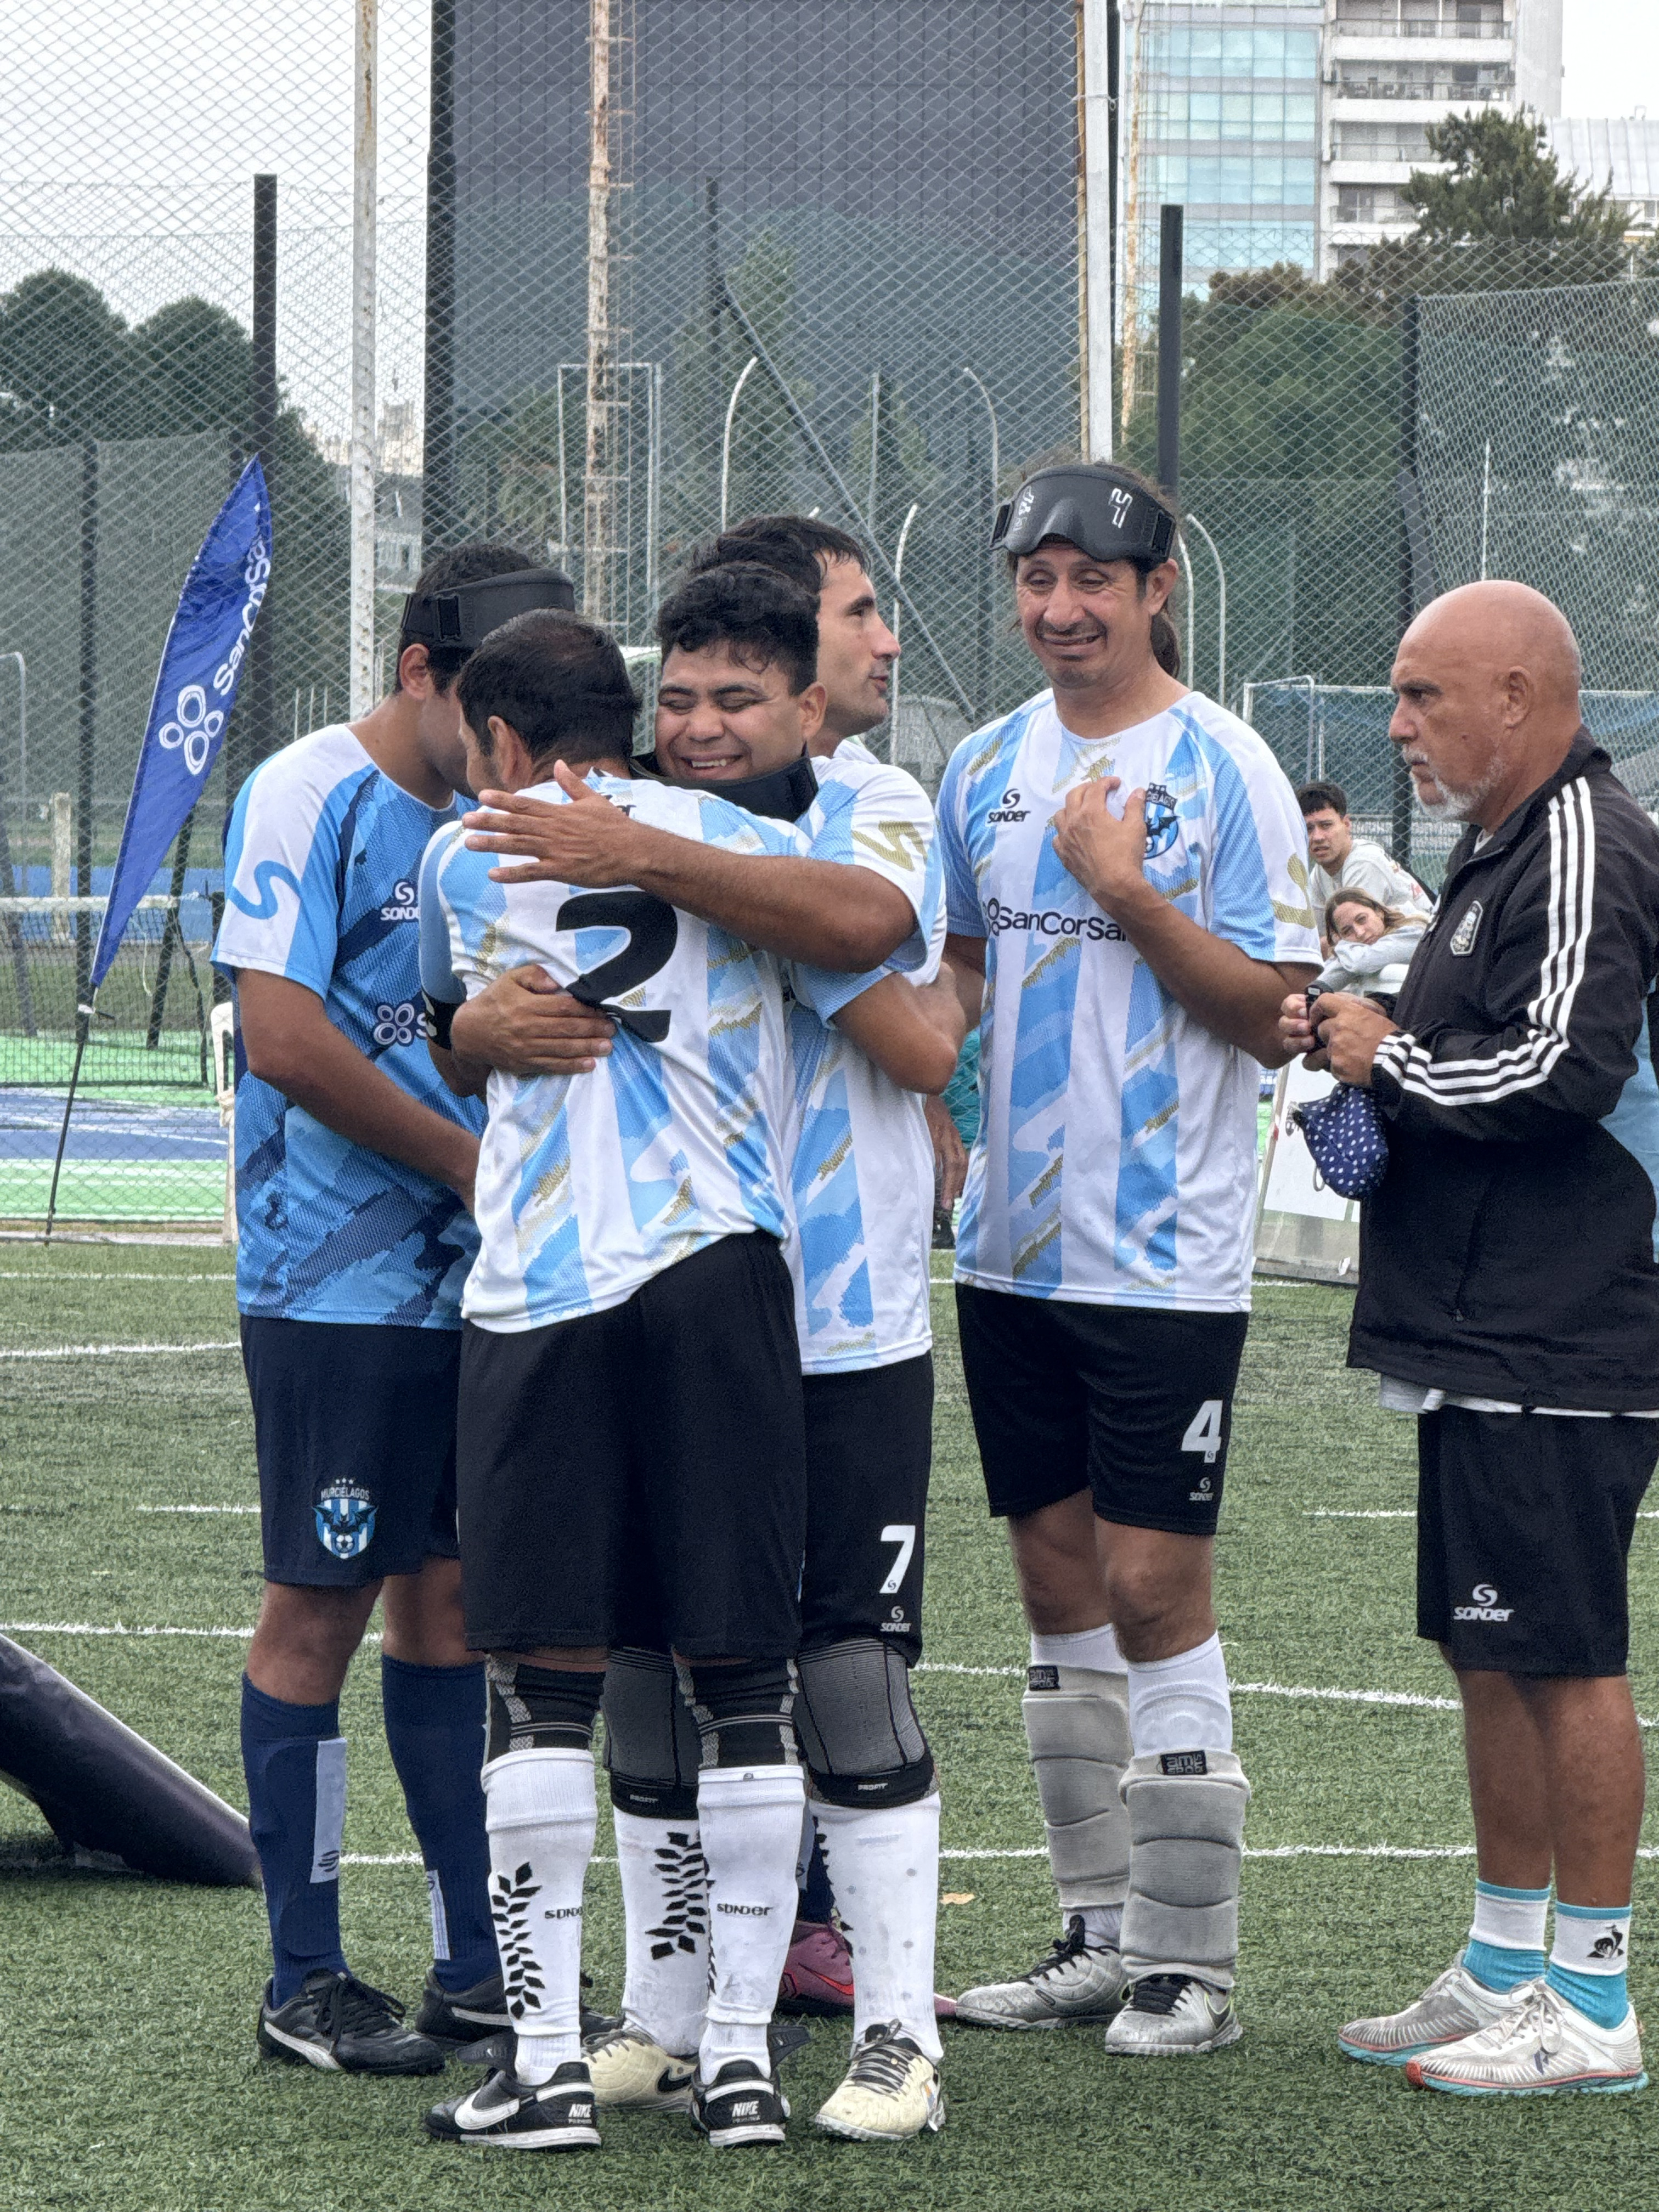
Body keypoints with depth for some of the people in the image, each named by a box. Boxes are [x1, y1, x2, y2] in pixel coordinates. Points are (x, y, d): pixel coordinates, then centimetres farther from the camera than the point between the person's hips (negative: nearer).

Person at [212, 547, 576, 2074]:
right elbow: (287, 1039, -18)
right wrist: (475, 1161, -11)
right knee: (322, 1607, -2)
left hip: (483, 1284, 7)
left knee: (449, 1598, 11)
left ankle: (476, 1962, 16)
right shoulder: (311, 798, -10)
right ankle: (306, 1984, 4)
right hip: (339, 1294, -7)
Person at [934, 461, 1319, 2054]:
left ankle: (1189, 1959, -1)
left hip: (1165, 1253, -6)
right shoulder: (986, 770, 10)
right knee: (1058, 1578, 10)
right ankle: (1099, 1933, 17)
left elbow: (1277, 1017, -11)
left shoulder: (1223, 772, -7)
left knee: (1154, 1582, -7)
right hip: (1012, 1244, 6)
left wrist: (1128, 892, -20)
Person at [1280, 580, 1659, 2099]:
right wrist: (1355, 1048, 8)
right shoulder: (1506, 847, 19)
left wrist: (1389, 1059, -10)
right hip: (1490, 1342, 11)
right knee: (1492, 1653, 14)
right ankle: (1503, 1973, 22)